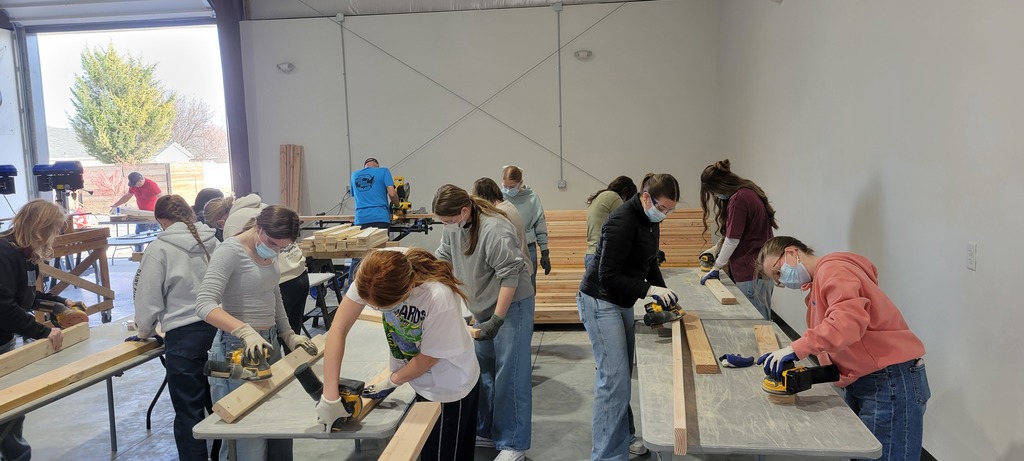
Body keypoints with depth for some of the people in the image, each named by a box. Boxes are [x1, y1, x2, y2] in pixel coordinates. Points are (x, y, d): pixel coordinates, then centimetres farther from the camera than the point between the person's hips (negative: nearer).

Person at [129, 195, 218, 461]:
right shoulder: (212, 242, 6)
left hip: (184, 336, -5)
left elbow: (148, 296, -4)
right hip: (218, 329, 5)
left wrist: (144, 331, 14)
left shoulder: (159, 249, -7)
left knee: (188, 412, 5)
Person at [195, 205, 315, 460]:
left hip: (269, 343, 8)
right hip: (238, 349, -8)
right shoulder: (229, 251, -16)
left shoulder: (267, 251, 8)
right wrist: (246, 332, -39)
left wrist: (288, 335, 10)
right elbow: (205, 304, -27)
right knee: (247, 434, -2)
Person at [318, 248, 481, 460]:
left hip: (448, 384, -5)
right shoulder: (373, 273, -26)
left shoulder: (439, 299, -39)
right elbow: (339, 328, -21)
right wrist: (330, 397, -23)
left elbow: (427, 358, -22)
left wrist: (392, 382, -6)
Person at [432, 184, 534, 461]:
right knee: (483, 372, 14)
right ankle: (486, 432, 28)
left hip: (512, 307, -8)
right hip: (483, 309, 9)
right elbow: (442, 258, 11)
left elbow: (509, 276, -26)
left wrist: (497, 319, -25)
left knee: (509, 376, -4)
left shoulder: (494, 230, -27)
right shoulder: (453, 226, -1)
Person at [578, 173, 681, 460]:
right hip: (600, 302, -9)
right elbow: (608, 276, -24)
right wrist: (649, 289, -26)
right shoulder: (622, 221, -23)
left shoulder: (650, 221, 5)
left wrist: (662, 291, 3)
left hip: (622, 303, 9)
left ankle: (622, 435, 30)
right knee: (615, 378, -10)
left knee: (622, 374, 15)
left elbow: (649, 263, 17)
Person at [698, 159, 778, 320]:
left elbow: (733, 240, -13)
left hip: (751, 275, -10)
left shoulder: (739, 199, -19)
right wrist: (717, 248, 23)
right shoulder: (748, 192, 12)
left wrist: (716, 268, -2)